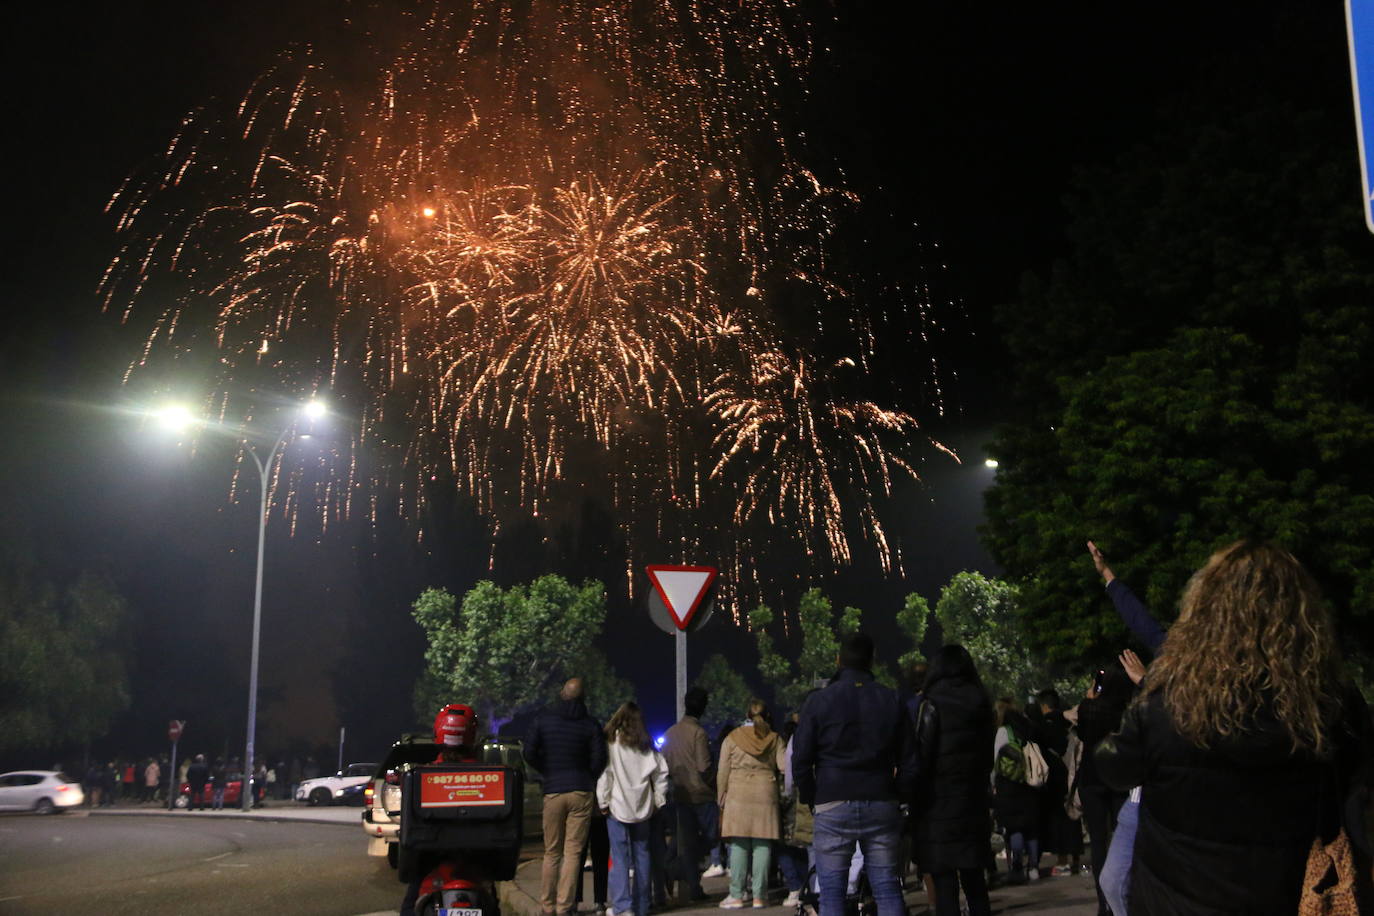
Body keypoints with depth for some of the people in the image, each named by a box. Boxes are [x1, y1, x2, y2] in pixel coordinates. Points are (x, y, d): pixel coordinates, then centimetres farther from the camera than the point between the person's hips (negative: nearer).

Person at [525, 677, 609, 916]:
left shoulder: (543, 720, 2)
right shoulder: (590, 724, 0)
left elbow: (529, 752, -2)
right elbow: (599, 759, -5)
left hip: (552, 791, 1)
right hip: (581, 791, -1)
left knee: (552, 852, 10)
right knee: (573, 852, 0)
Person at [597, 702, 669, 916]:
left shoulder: (610, 742, -4)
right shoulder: (646, 746, 9)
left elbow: (604, 772, -10)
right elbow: (661, 771, 9)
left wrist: (603, 801, -4)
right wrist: (659, 800, 14)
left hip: (617, 806, -4)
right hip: (642, 807, 4)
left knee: (619, 857, -5)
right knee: (641, 855, 11)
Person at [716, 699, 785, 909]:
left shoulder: (732, 738, 4)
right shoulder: (774, 739, 6)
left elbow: (722, 772, 3)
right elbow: (784, 767, -1)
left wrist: (721, 798, 10)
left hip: (738, 795, -1)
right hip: (766, 793, 1)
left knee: (738, 845, 1)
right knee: (762, 845, 4)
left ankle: (736, 895, 1)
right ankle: (759, 895, 5)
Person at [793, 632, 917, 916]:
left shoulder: (819, 702, -1)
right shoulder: (892, 701, 7)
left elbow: (801, 762, -3)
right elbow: (909, 761, 6)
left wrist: (811, 800, 9)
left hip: (833, 807, -2)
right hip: (882, 806, 2)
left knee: (831, 892, 2)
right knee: (887, 889, 7)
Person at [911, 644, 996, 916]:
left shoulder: (931, 705, -11)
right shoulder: (981, 704, 7)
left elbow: (921, 757, -13)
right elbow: (988, 757, 12)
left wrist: (915, 804, -5)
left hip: (939, 806, -6)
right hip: (974, 804, 6)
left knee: (944, 884, -2)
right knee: (974, 880, 15)